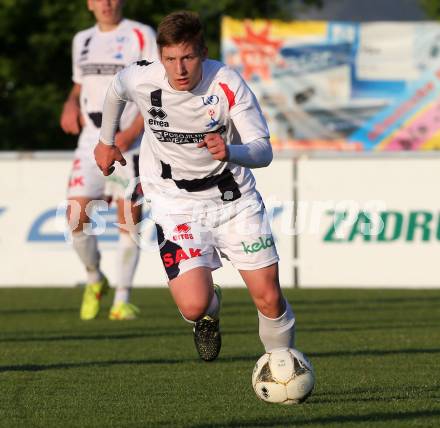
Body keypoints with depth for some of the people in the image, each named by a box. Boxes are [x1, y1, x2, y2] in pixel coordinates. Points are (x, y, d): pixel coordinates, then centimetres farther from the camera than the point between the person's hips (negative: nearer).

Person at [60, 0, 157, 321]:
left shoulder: (140, 36, -3)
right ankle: (94, 280, 19)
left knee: (128, 220, -4)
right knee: (76, 219, -6)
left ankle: (122, 299, 6)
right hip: (91, 143, 4)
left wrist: (133, 132, -17)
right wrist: (71, 104, 5)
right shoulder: (82, 40, 15)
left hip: (128, 143, -4)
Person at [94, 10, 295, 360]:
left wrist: (230, 153, -40)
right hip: (176, 204, 0)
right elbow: (116, 89, 12)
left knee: (269, 299, -3)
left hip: (233, 197, 0)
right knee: (194, 307, -17)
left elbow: (264, 151, -19)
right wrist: (106, 141, 25)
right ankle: (211, 309, 21)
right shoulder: (141, 80, -15)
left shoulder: (227, 83, -19)